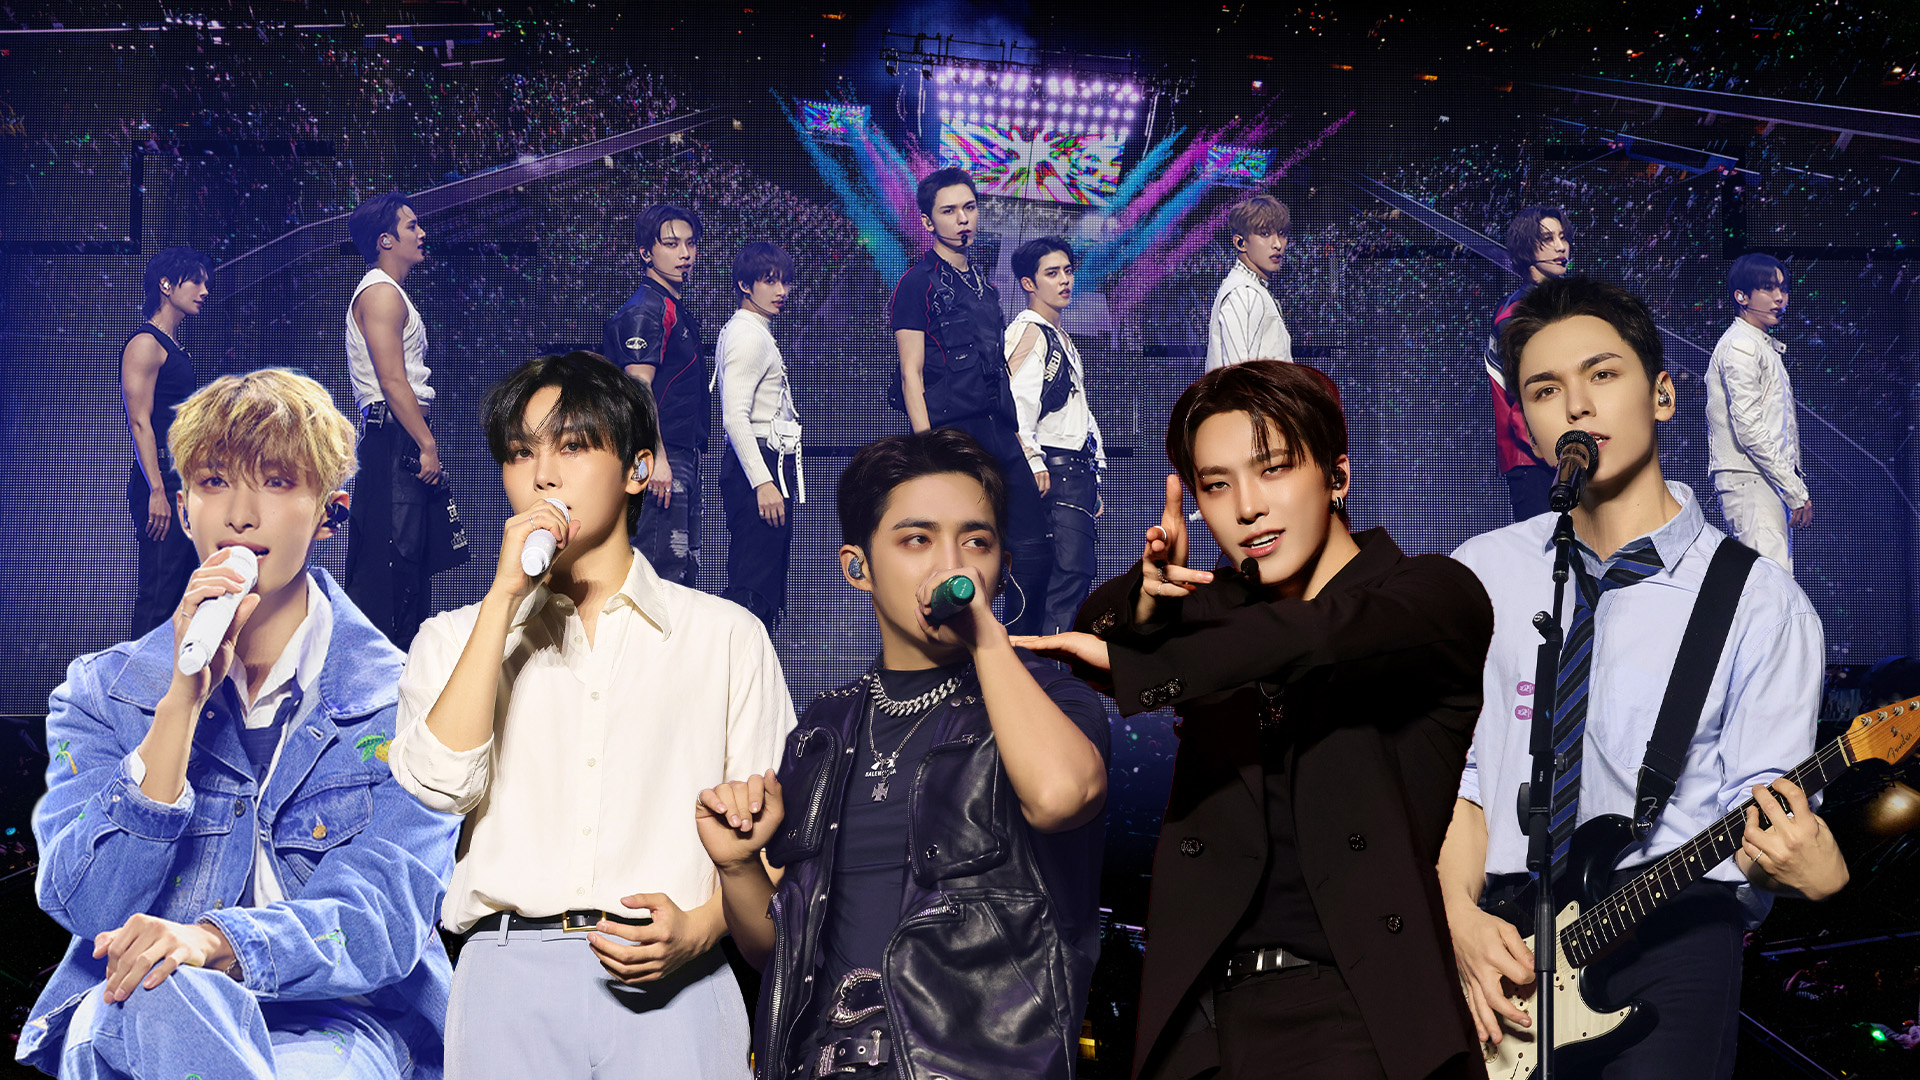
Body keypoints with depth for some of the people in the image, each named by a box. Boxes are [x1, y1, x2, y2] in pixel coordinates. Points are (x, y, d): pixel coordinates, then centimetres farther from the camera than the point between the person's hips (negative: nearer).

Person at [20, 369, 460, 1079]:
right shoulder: (102, 693, 10)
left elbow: (387, 912, -10)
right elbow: (88, 906, -5)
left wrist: (214, 941, -30)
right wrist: (184, 700, -13)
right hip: (126, 1019, 1)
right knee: (165, 994, -36)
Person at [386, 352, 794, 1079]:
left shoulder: (728, 636, 10)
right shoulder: (456, 638, 14)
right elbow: (442, 782, -5)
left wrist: (698, 929, -12)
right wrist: (505, 594, -5)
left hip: (668, 979, -1)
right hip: (510, 974, 1)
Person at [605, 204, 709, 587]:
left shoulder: (677, 310, 19)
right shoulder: (645, 310, -12)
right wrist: (656, 457, -27)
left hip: (682, 459, 10)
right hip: (662, 460, -10)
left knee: (684, 570, 12)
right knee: (664, 570, -12)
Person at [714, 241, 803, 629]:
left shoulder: (757, 332, 21)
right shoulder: (747, 335, -11)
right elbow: (735, 417, -21)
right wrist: (763, 482, -26)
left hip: (769, 468, 11)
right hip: (759, 467, -11)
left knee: (767, 580, 12)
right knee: (753, 587, -13)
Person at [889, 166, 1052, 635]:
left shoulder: (983, 283, 21)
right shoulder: (919, 283, -1)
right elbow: (912, 374, -7)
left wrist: (1018, 436, 17)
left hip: (999, 435, 7)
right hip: (952, 433, -7)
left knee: (1034, 547, 1)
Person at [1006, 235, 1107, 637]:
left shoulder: (1062, 338, 25)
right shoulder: (1027, 331, -6)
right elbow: (1015, 402, -19)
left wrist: (1095, 474, 24)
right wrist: (1034, 463, -28)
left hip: (1078, 469, 10)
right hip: (1054, 472, -10)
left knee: (1077, 574, 6)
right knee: (1069, 572, -17)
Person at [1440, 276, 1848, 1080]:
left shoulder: (1761, 606, 3)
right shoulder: (1480, 577, 11)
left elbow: (1760, 816, 0)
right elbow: (1454, 771, 9)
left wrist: (1811, 868, -22)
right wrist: (1460, 916, -6)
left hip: (1674, 921, -2)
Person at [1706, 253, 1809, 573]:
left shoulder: (1766, 346, 24)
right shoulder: (1739, 346, -8)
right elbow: (1750, 430, -17)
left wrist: (1795, 484, 14)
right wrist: (1797, 492, -16)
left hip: (1769, 481, 10)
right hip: (1749, 481, -10)